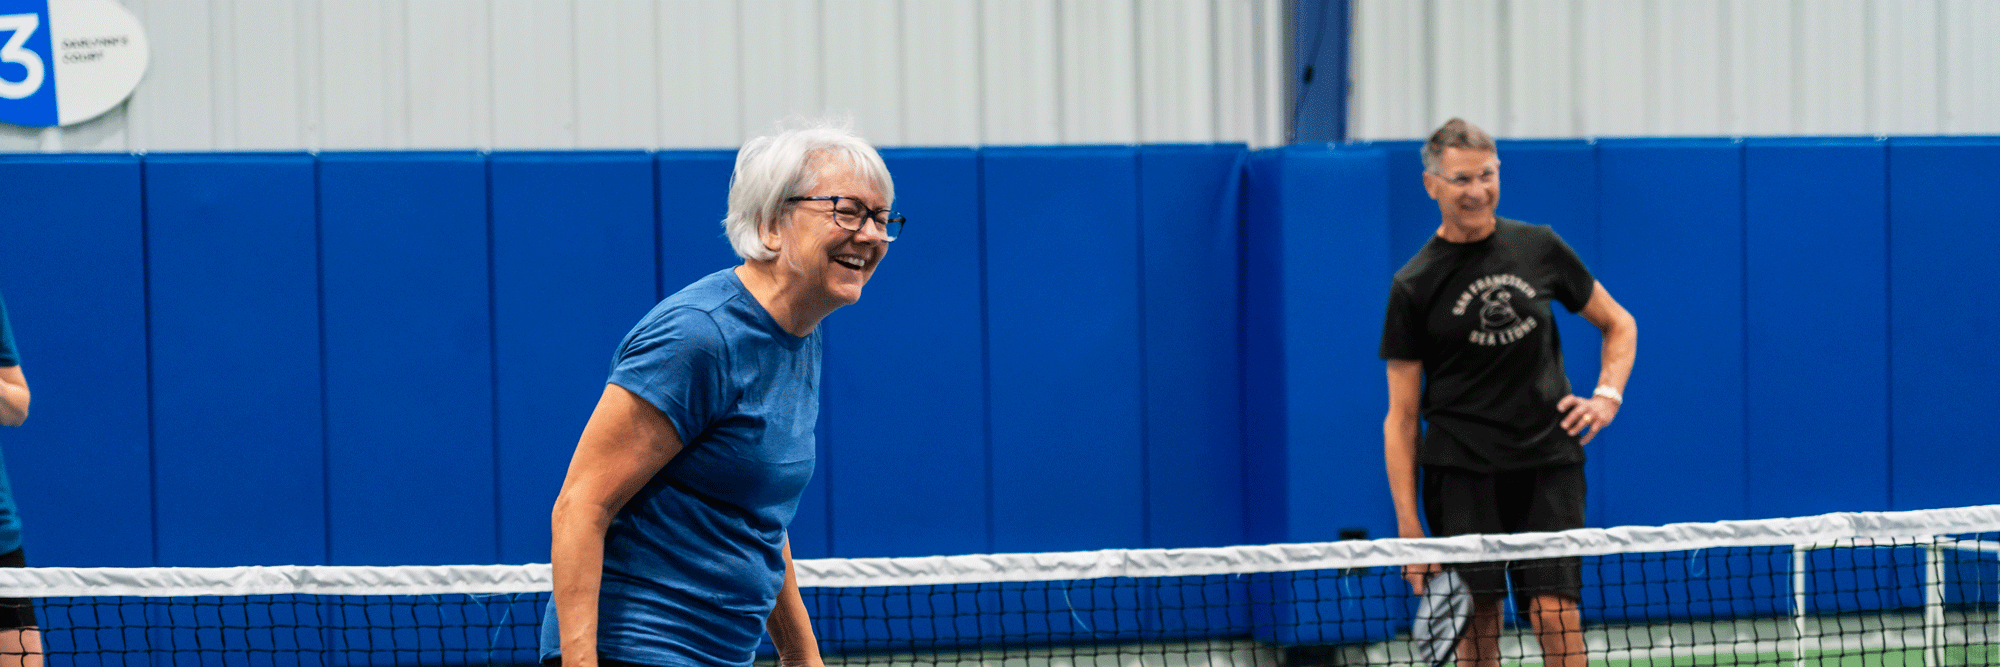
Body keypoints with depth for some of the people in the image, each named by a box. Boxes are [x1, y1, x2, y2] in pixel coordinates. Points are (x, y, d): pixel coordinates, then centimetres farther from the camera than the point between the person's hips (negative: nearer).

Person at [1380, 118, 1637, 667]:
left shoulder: (1540, 248, 5)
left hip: (1548, 462, 1)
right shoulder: (1413, 286, -2)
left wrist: (1607, 395, -1)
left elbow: (1618, 323, 18)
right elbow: (1402, 416, -1)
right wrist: (1408, 527, -6)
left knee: (1556, 616, -8)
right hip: (1461, 472, -1)